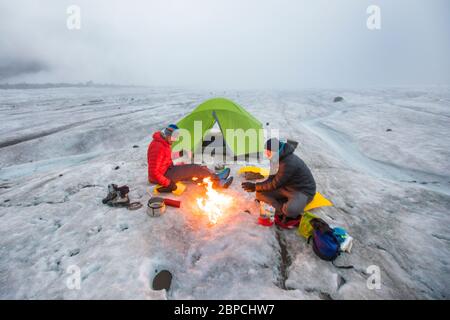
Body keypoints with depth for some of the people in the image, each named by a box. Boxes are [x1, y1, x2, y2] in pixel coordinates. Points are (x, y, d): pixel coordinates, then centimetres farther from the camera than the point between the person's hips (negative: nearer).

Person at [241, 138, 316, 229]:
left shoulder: (289, 163, -29)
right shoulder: (279, 158, -1)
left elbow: (275, 184, -24)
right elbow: (272, 179, 6)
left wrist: (255, 186, -16)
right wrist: (256, 186, -9)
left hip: (303, 191, -9)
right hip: (286, 187, 9)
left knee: (289, 210, -40)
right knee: (260, 193, -8)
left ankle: (291, 216, -5)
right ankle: (284, 213, -13)